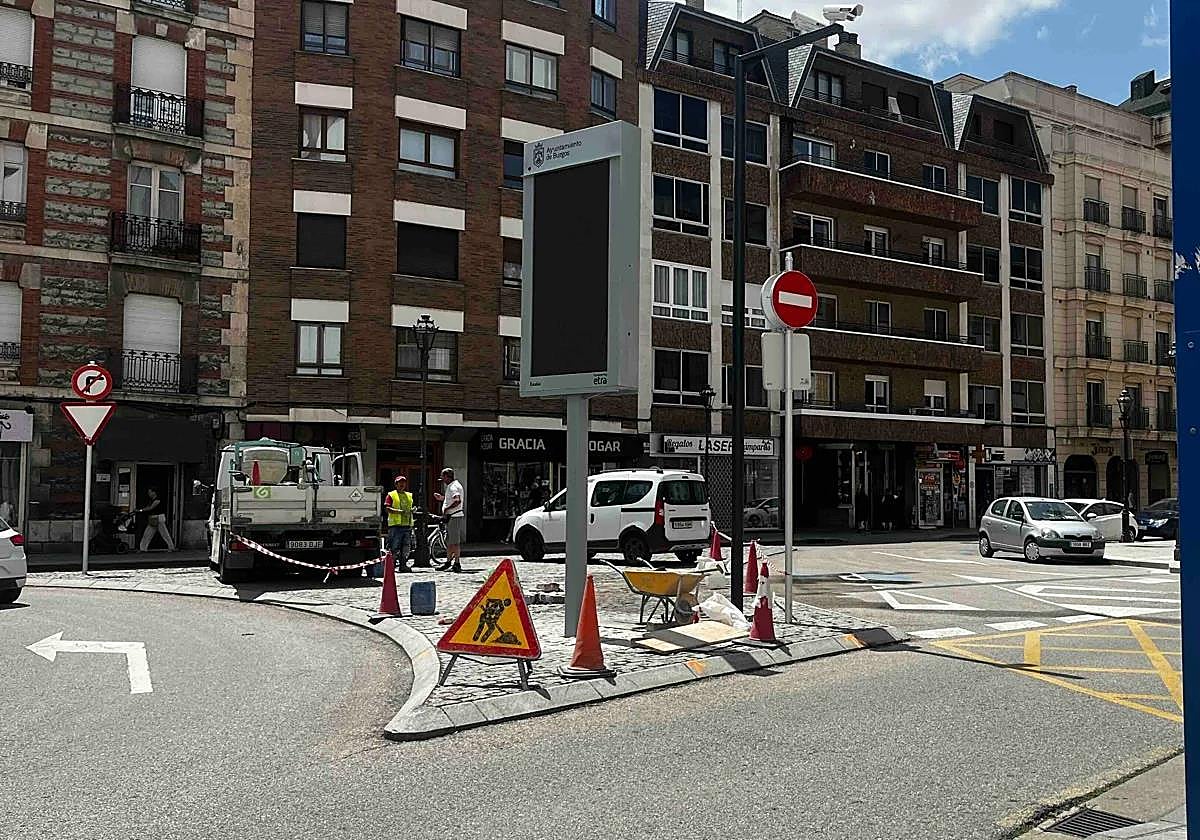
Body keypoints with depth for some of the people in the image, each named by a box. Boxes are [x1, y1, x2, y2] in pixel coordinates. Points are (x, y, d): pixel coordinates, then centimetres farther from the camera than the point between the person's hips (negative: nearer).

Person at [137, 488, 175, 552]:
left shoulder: (157, 500, -14)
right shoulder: (150, 500, 13)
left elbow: (150, 508, -20)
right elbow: (147, 507, 9)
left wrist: (140, 510, -20)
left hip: (159, 519, -9)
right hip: (152, 520, 9)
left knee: (165, 534, -4)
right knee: (146, 534, 5)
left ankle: (171, 547, 3)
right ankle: (142, 548, 7)